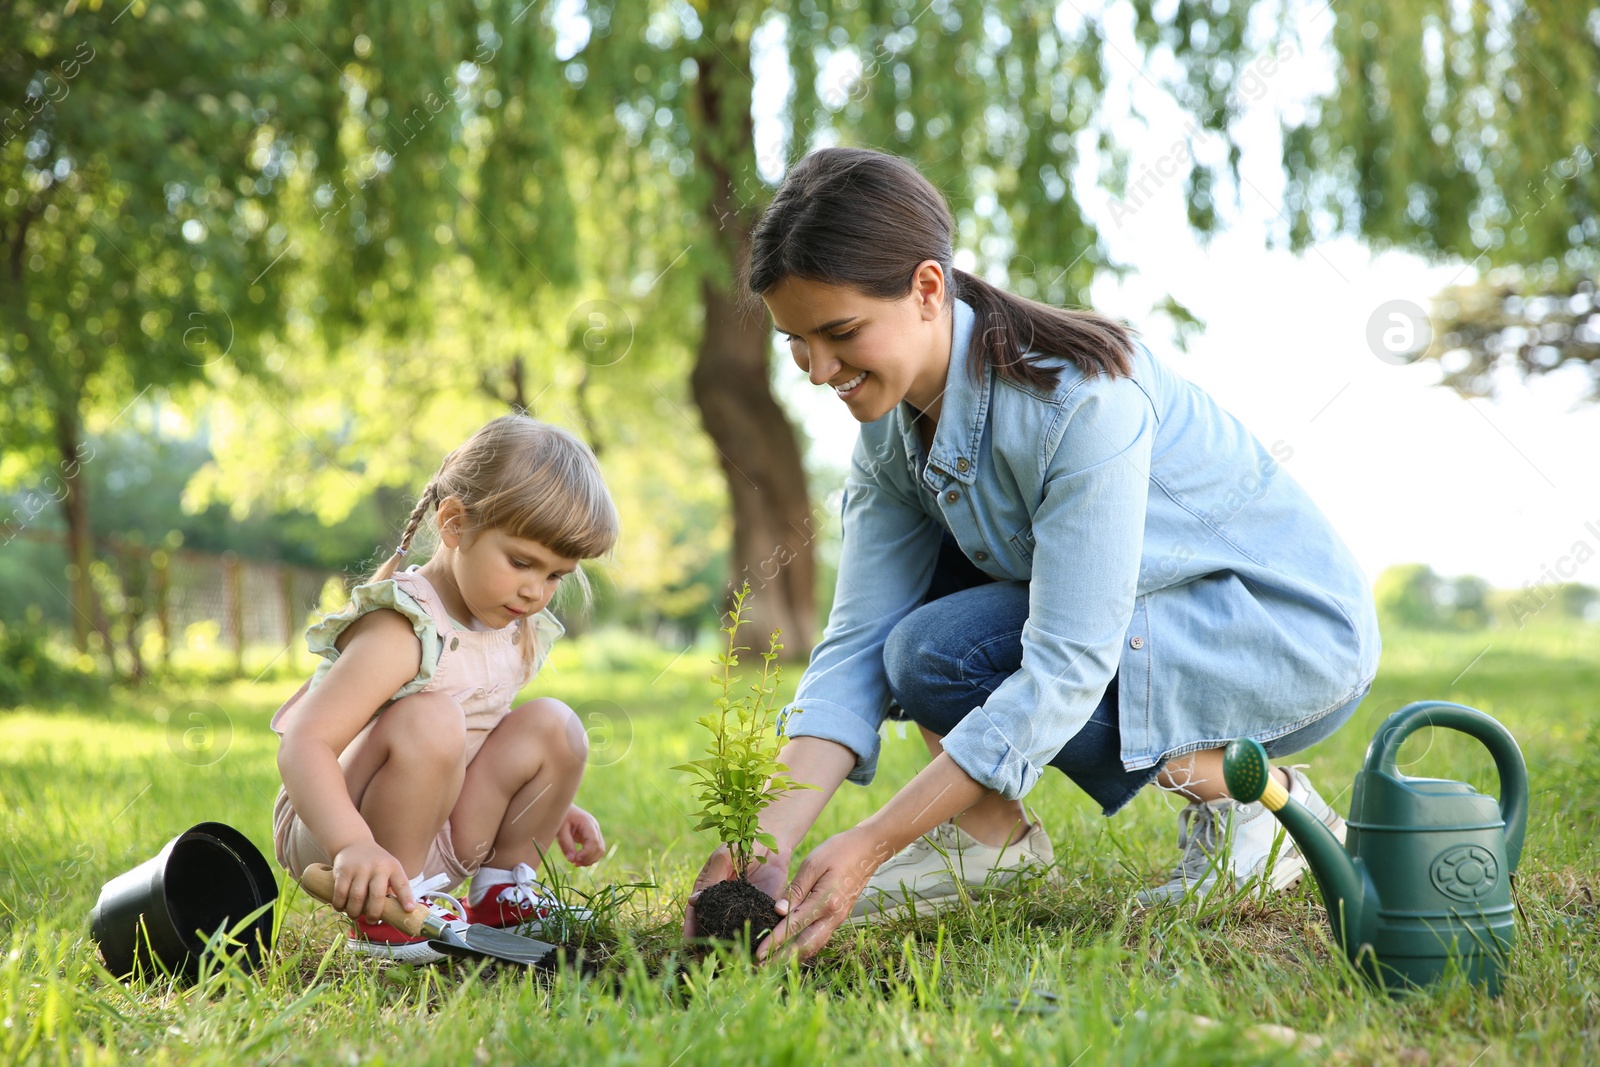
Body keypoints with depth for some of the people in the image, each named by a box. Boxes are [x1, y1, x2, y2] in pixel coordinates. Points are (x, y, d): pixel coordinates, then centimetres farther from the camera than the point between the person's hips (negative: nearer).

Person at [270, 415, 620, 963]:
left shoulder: (518, 632, 4)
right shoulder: (401, 633, -24)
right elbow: (303, 745, -33)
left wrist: (550, 806, 12)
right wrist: (354, 845, -48)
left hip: (439, 840, 8)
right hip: (324, 832, -7)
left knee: (552, 724, -7)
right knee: (430, 719, -33)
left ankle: (500, 891, 7)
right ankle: (384, 917, -20)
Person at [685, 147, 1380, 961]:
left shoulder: (1083, 399, -31)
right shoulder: (891, 423, -7)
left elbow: (1065, 672, -32)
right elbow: (859, 641, -10)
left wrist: (871, 845, -34)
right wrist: (768, 841, -24)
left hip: (1298, 631, -8)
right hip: (1148, 618, 8)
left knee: (941, 655, -25)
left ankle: (1253, 795, -10)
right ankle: (990, 834, -2)